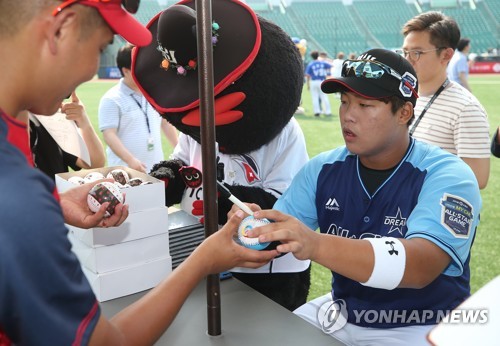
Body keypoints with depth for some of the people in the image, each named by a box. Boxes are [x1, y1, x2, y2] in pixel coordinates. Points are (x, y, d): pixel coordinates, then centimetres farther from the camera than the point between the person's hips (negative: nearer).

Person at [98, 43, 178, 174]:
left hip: (157, 169, 6)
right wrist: (130, 160, -30)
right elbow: (109, 134, -17)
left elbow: (166, 123, 19)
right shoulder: (111, 100, -9)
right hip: (125, 171, -6)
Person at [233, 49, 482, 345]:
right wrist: (255, 228, -31)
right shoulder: (323, 169, -3)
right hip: (340, 314, 4)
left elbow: (420, 266, -33)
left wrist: (316, 246, -47)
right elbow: (281, 236, -7)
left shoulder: (447, 176, -17)